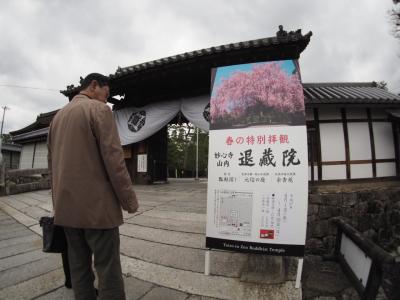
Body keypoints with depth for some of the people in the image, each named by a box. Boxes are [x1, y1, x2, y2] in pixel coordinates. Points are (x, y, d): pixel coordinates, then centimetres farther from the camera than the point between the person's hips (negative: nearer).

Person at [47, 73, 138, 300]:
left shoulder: (58, 116, 17)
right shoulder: (100, 110, -7)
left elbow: (53, 162, 18)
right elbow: (114, 158, -16)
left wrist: (58, 199, 23)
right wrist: (129, 198, -10)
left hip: (67, 206, 8)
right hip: (96, 204, -8)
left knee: (79, 266, 15)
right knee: (108, 268, 0)